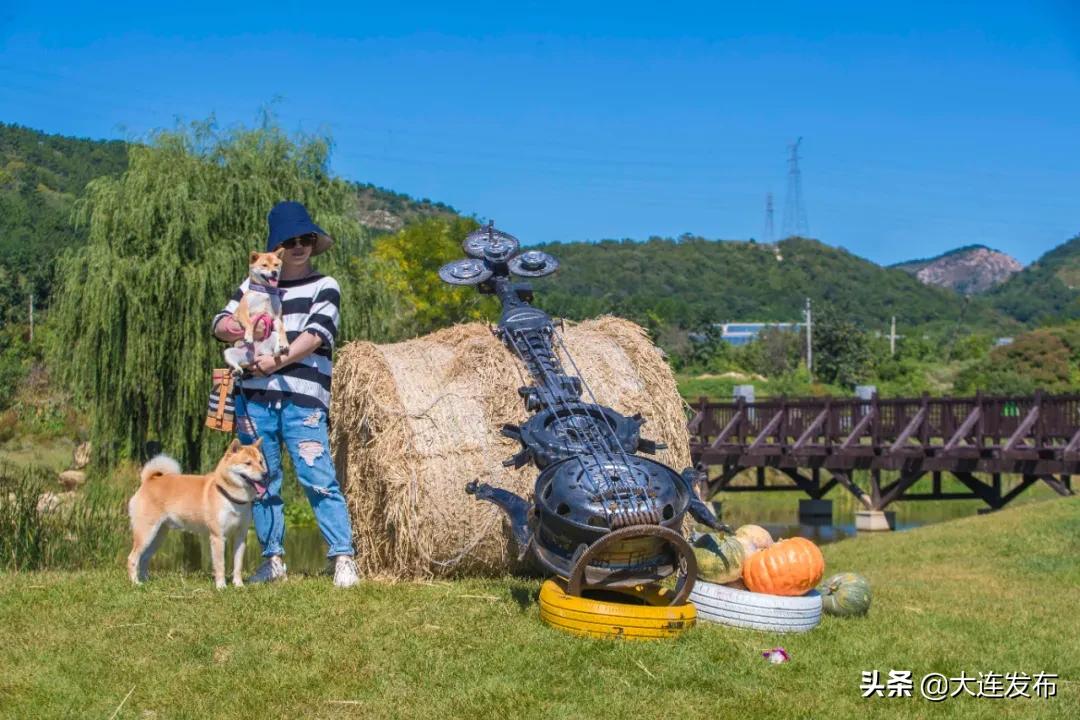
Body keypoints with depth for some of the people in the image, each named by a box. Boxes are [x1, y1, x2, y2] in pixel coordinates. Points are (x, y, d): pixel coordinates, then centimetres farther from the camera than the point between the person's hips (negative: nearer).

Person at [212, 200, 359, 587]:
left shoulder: (324, 287, 7)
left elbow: (316, 334, -8)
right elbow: (220, 325, 9)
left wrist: (278, 361, -19)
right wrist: (242, 327, -13)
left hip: (304, 398, -4)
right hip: (254, 397, 4)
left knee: (319, 479, -12)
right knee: (262, 482, 8)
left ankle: (343, 558, -9)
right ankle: (273, 559, 17)